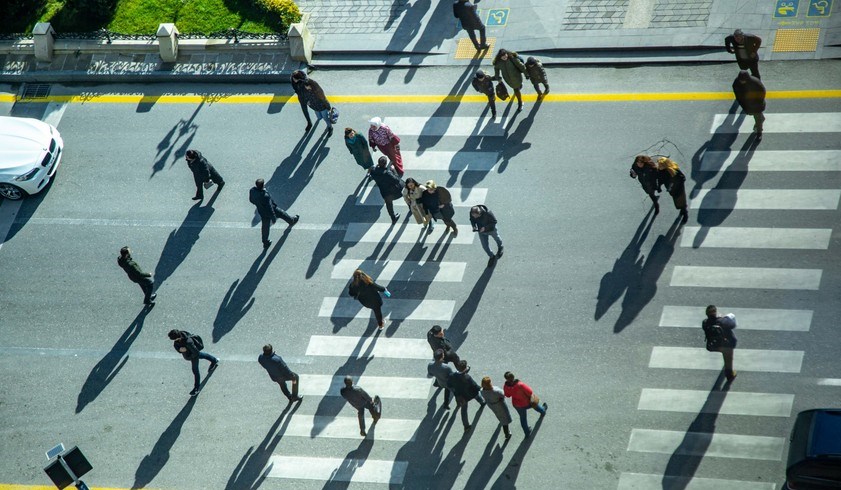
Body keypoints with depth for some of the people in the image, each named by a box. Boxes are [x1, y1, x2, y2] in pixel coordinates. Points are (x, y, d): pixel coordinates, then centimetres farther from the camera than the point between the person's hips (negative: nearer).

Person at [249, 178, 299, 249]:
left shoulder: (252, 190, -22)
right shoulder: (265, 196, -42)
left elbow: (251, 200, 0)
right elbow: (269, 208, -31)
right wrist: (273, 217, -17)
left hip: (262, 213, 5)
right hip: (269, 213, -5)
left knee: (265, 227, 24)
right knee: (282, 214, 26)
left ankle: (265, 243, 39)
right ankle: (291, 221, 56)